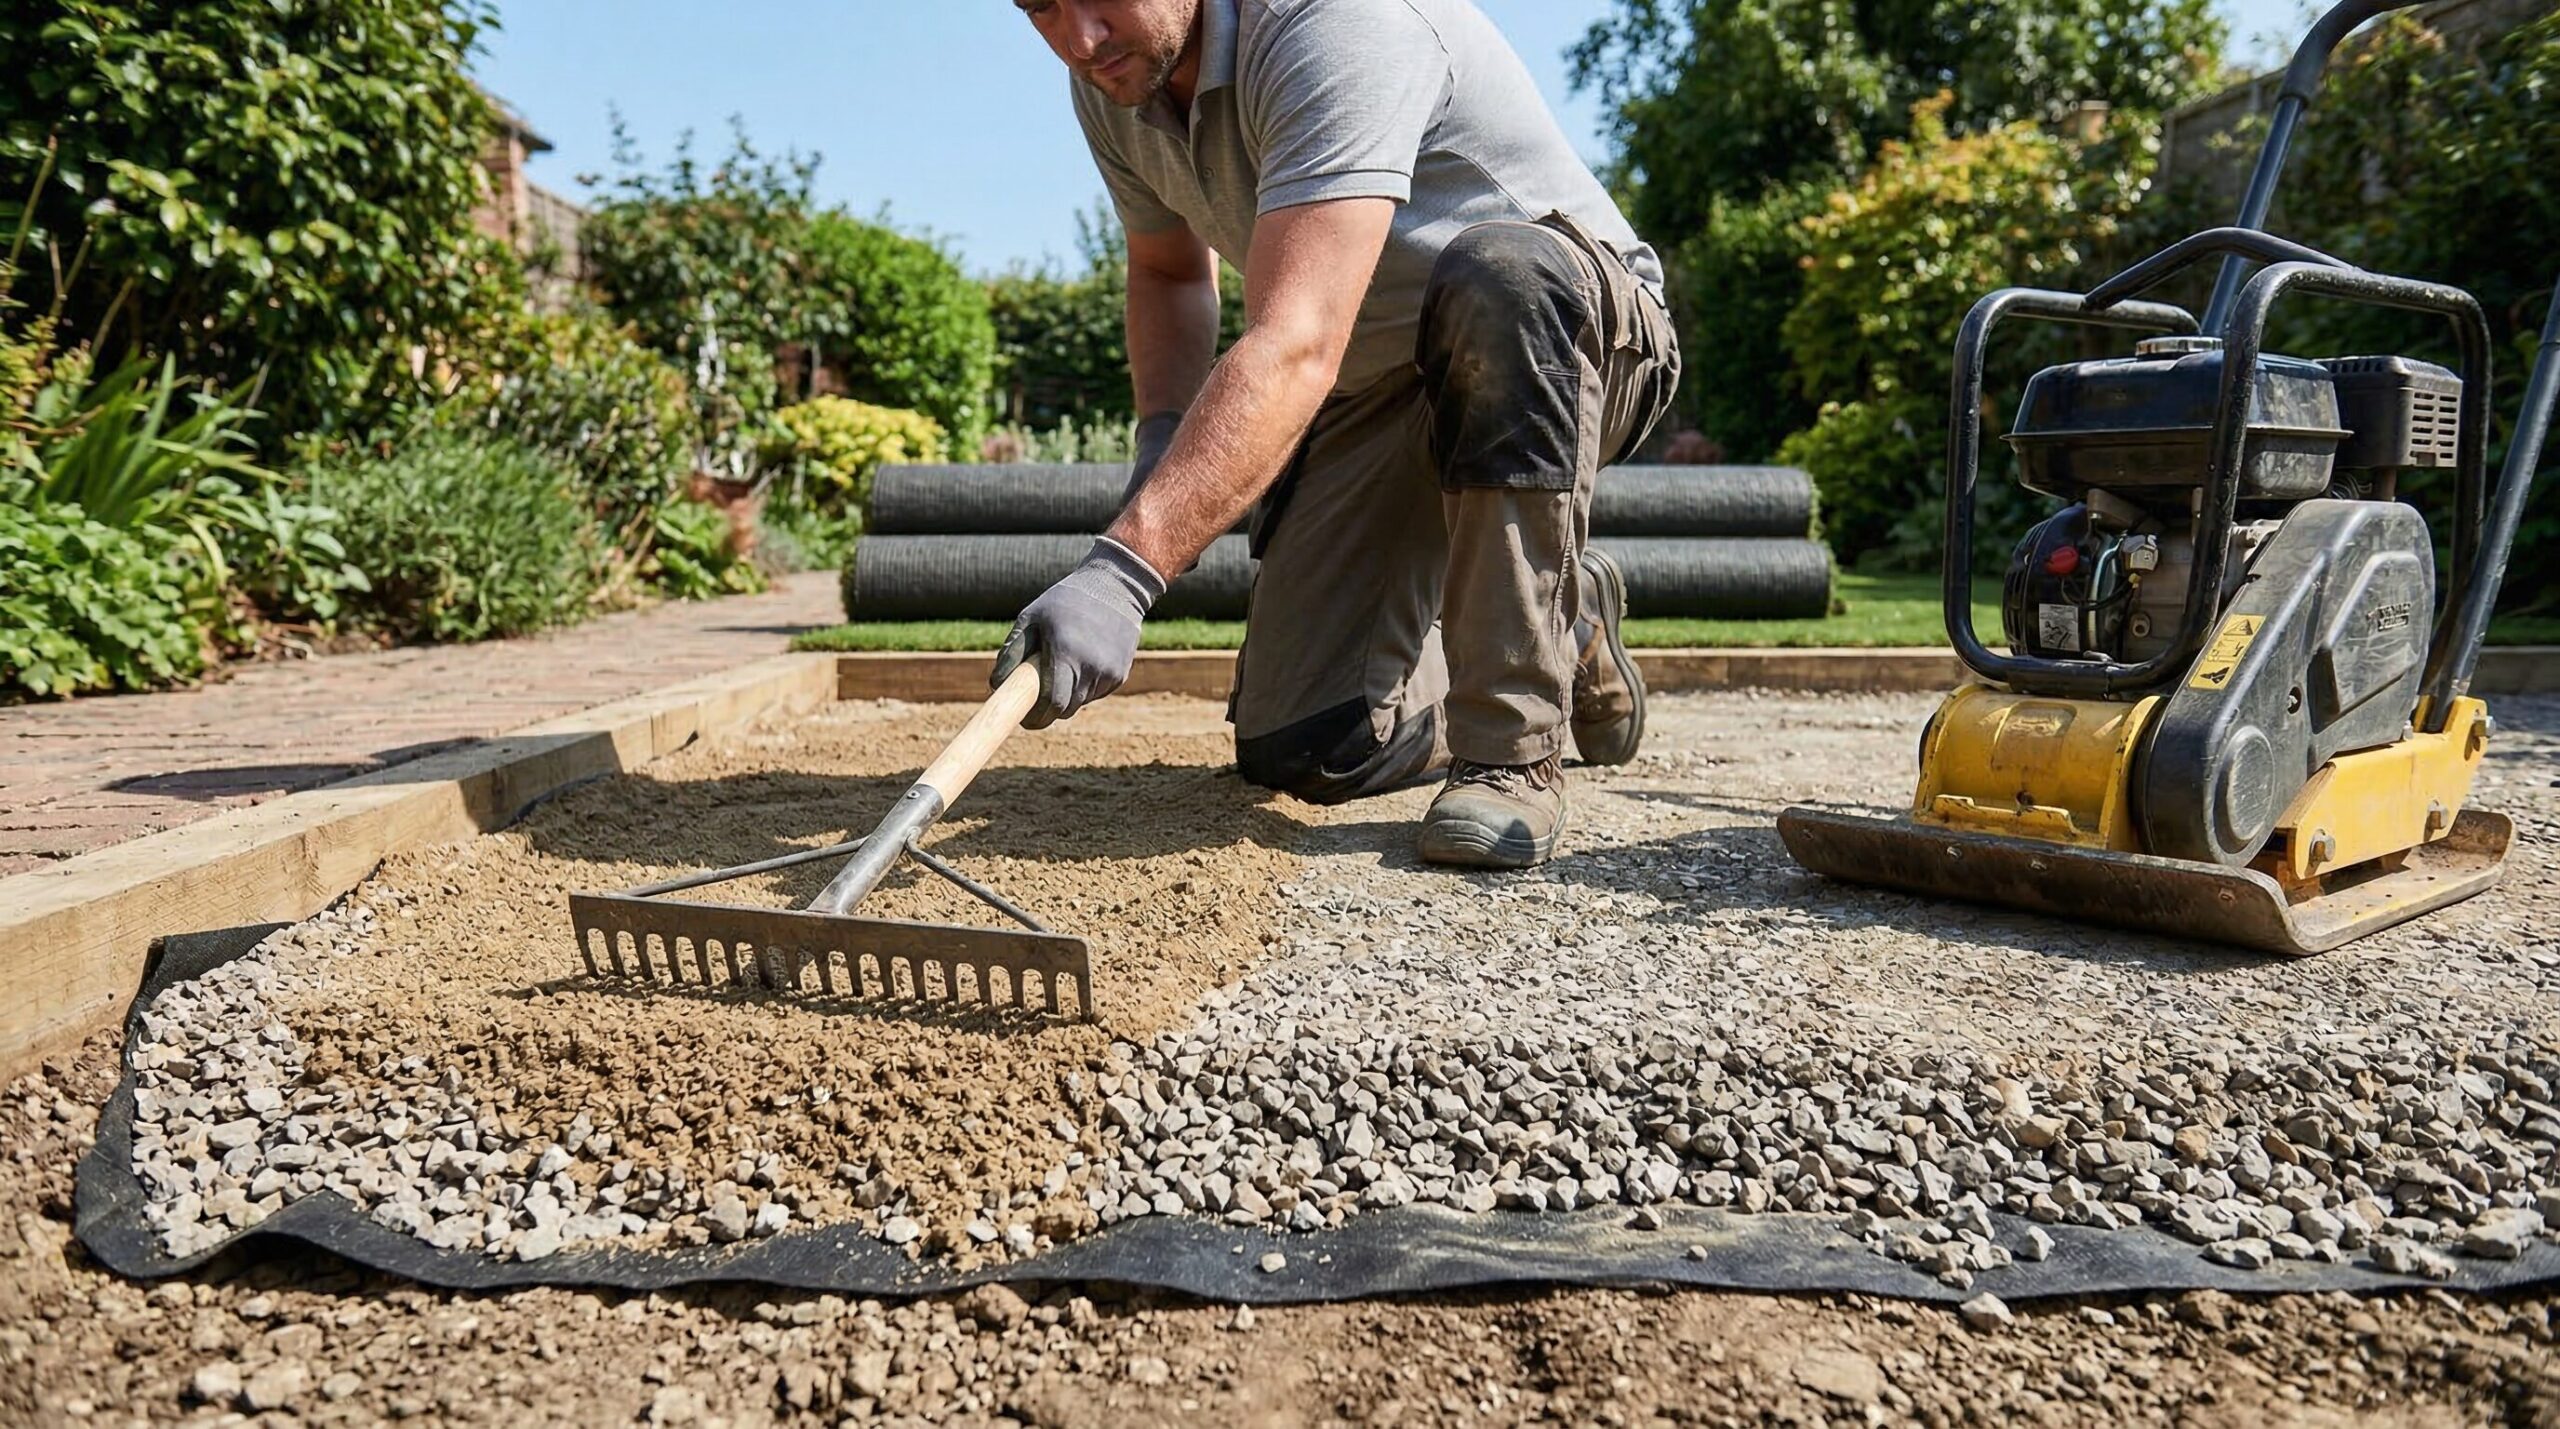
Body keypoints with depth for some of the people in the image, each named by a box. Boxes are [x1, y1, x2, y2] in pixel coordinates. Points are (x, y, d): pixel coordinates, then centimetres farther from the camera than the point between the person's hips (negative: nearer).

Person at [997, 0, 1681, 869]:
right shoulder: (1108, 83, -4)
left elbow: (1294, 349, -41)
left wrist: (1123, 570, -49)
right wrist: (1163, 441, -2)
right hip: (1371, 390, 6)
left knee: (1502, 276, -42)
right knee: (1300, 750, -7)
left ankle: (1515, 751, -29)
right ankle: (1568, 628, 21)